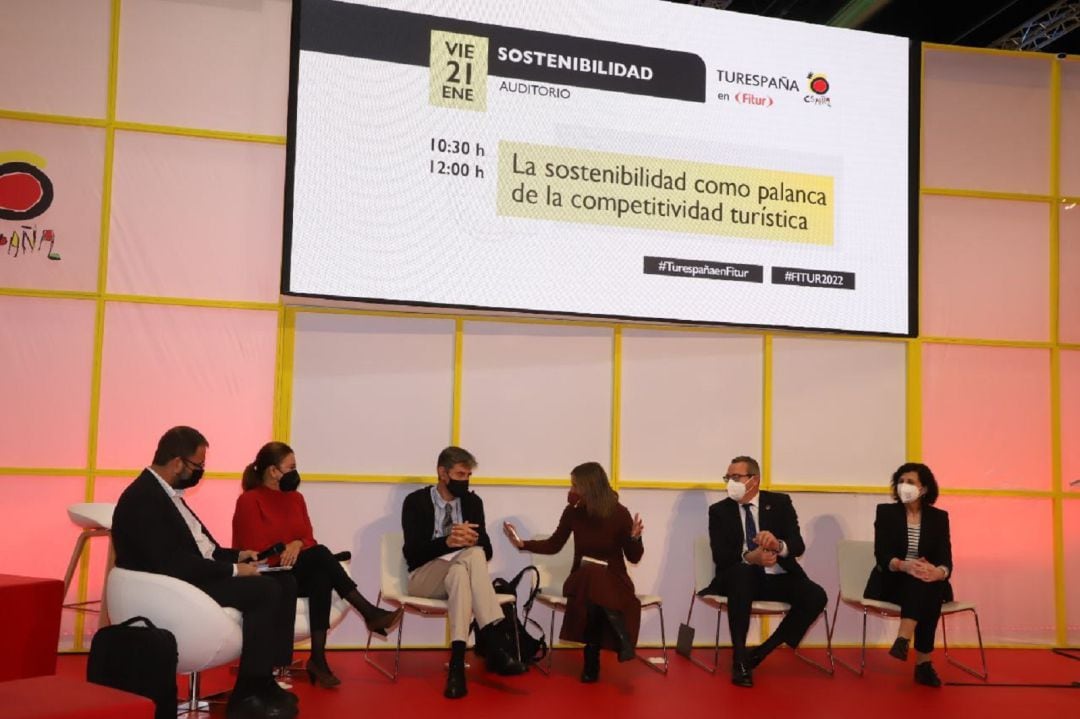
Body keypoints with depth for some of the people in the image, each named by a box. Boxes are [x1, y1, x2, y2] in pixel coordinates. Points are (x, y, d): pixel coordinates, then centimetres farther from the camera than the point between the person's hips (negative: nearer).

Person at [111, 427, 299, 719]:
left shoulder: (166, 491, 13)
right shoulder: (142, 499, -19)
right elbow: (171, 563, -26)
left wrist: (235, 556, 6)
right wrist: (233, 570, -20)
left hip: (198, 576, 10)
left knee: (284, 584, -1)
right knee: (266, 591, -23)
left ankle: (268, 680, 1)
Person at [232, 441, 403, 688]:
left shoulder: (296, 498, 13)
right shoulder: (249, 501, -8)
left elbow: (309, 539, 6)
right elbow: (255, 551, -14)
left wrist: (298, 544, -17)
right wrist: (285, 554, -15)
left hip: (299, 574, 6)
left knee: (322, 577, -32)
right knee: (320, 553, -31)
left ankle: (318, 658, -35)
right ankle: (371, 614, -32)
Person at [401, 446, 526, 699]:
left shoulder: (473, 502, 10)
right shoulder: (416, 501, -3)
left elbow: (487, 550, 5)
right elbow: (414, 551, -13)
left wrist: (473, 539, -20)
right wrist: (448, 541, -30)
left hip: (462, 571, 3)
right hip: (425, 577, -3)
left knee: (475, 553, -36)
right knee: (469, 558, -34)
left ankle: (458, 659, -42)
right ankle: (495, 641, -42)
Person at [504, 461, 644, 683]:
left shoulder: (619, 513, -12)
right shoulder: (573, 512, -5)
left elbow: (634, 557, -5)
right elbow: (554, 545, 8)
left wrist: (634, 537, -25)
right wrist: (522, 543, -4)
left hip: (613, 578, -2)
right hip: (583, 577, 2)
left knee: (597, 591, -37)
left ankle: (592, 661, -15)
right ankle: (592, 661, -20)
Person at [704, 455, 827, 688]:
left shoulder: (780, 503, 6)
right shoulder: (719, 510, 4)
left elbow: (798, 546, -5)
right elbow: (720, 555, -9)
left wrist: (778, 544, -29)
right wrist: (749, 557, -30)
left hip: (778, 578, 2)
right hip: (742, 577, -2)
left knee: (816, 596, -25)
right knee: (741, 571, -37)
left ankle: (763, 651, -8)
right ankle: (739, 655, -27)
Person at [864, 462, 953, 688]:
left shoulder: (939, 517, 6)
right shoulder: (886, 512, 2)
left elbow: (945, 559, -6)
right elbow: (882, 555, -10)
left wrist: (939, 572, -32)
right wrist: (904, 565, -34)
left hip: (930, 583, 2)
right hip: (891, 581, -1)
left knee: (926, 583, -35)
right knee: (918, 583, -34)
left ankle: (903, 640, -43)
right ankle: (923, 663, -36)